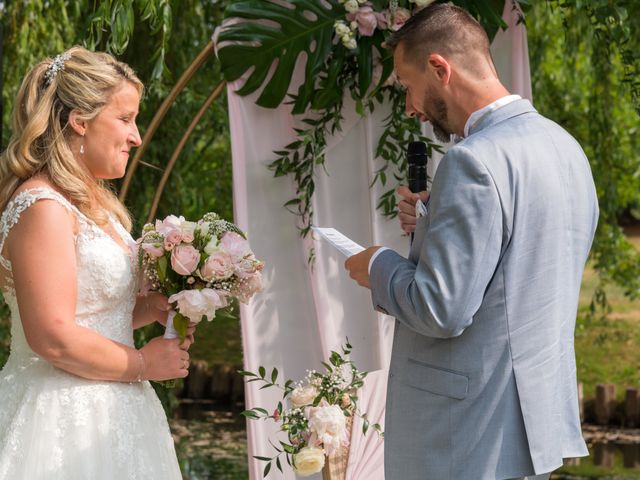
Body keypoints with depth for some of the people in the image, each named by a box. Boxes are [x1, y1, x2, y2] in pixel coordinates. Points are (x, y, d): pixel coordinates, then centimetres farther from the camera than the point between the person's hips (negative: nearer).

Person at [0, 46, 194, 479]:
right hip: (64, 419, -9)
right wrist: (143, 364, -11)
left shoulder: (92, 203, 13)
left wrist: (151, 307, 5)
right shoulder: (43, 208, -17)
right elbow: (54, 338, -23)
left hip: (107, 410, 9)